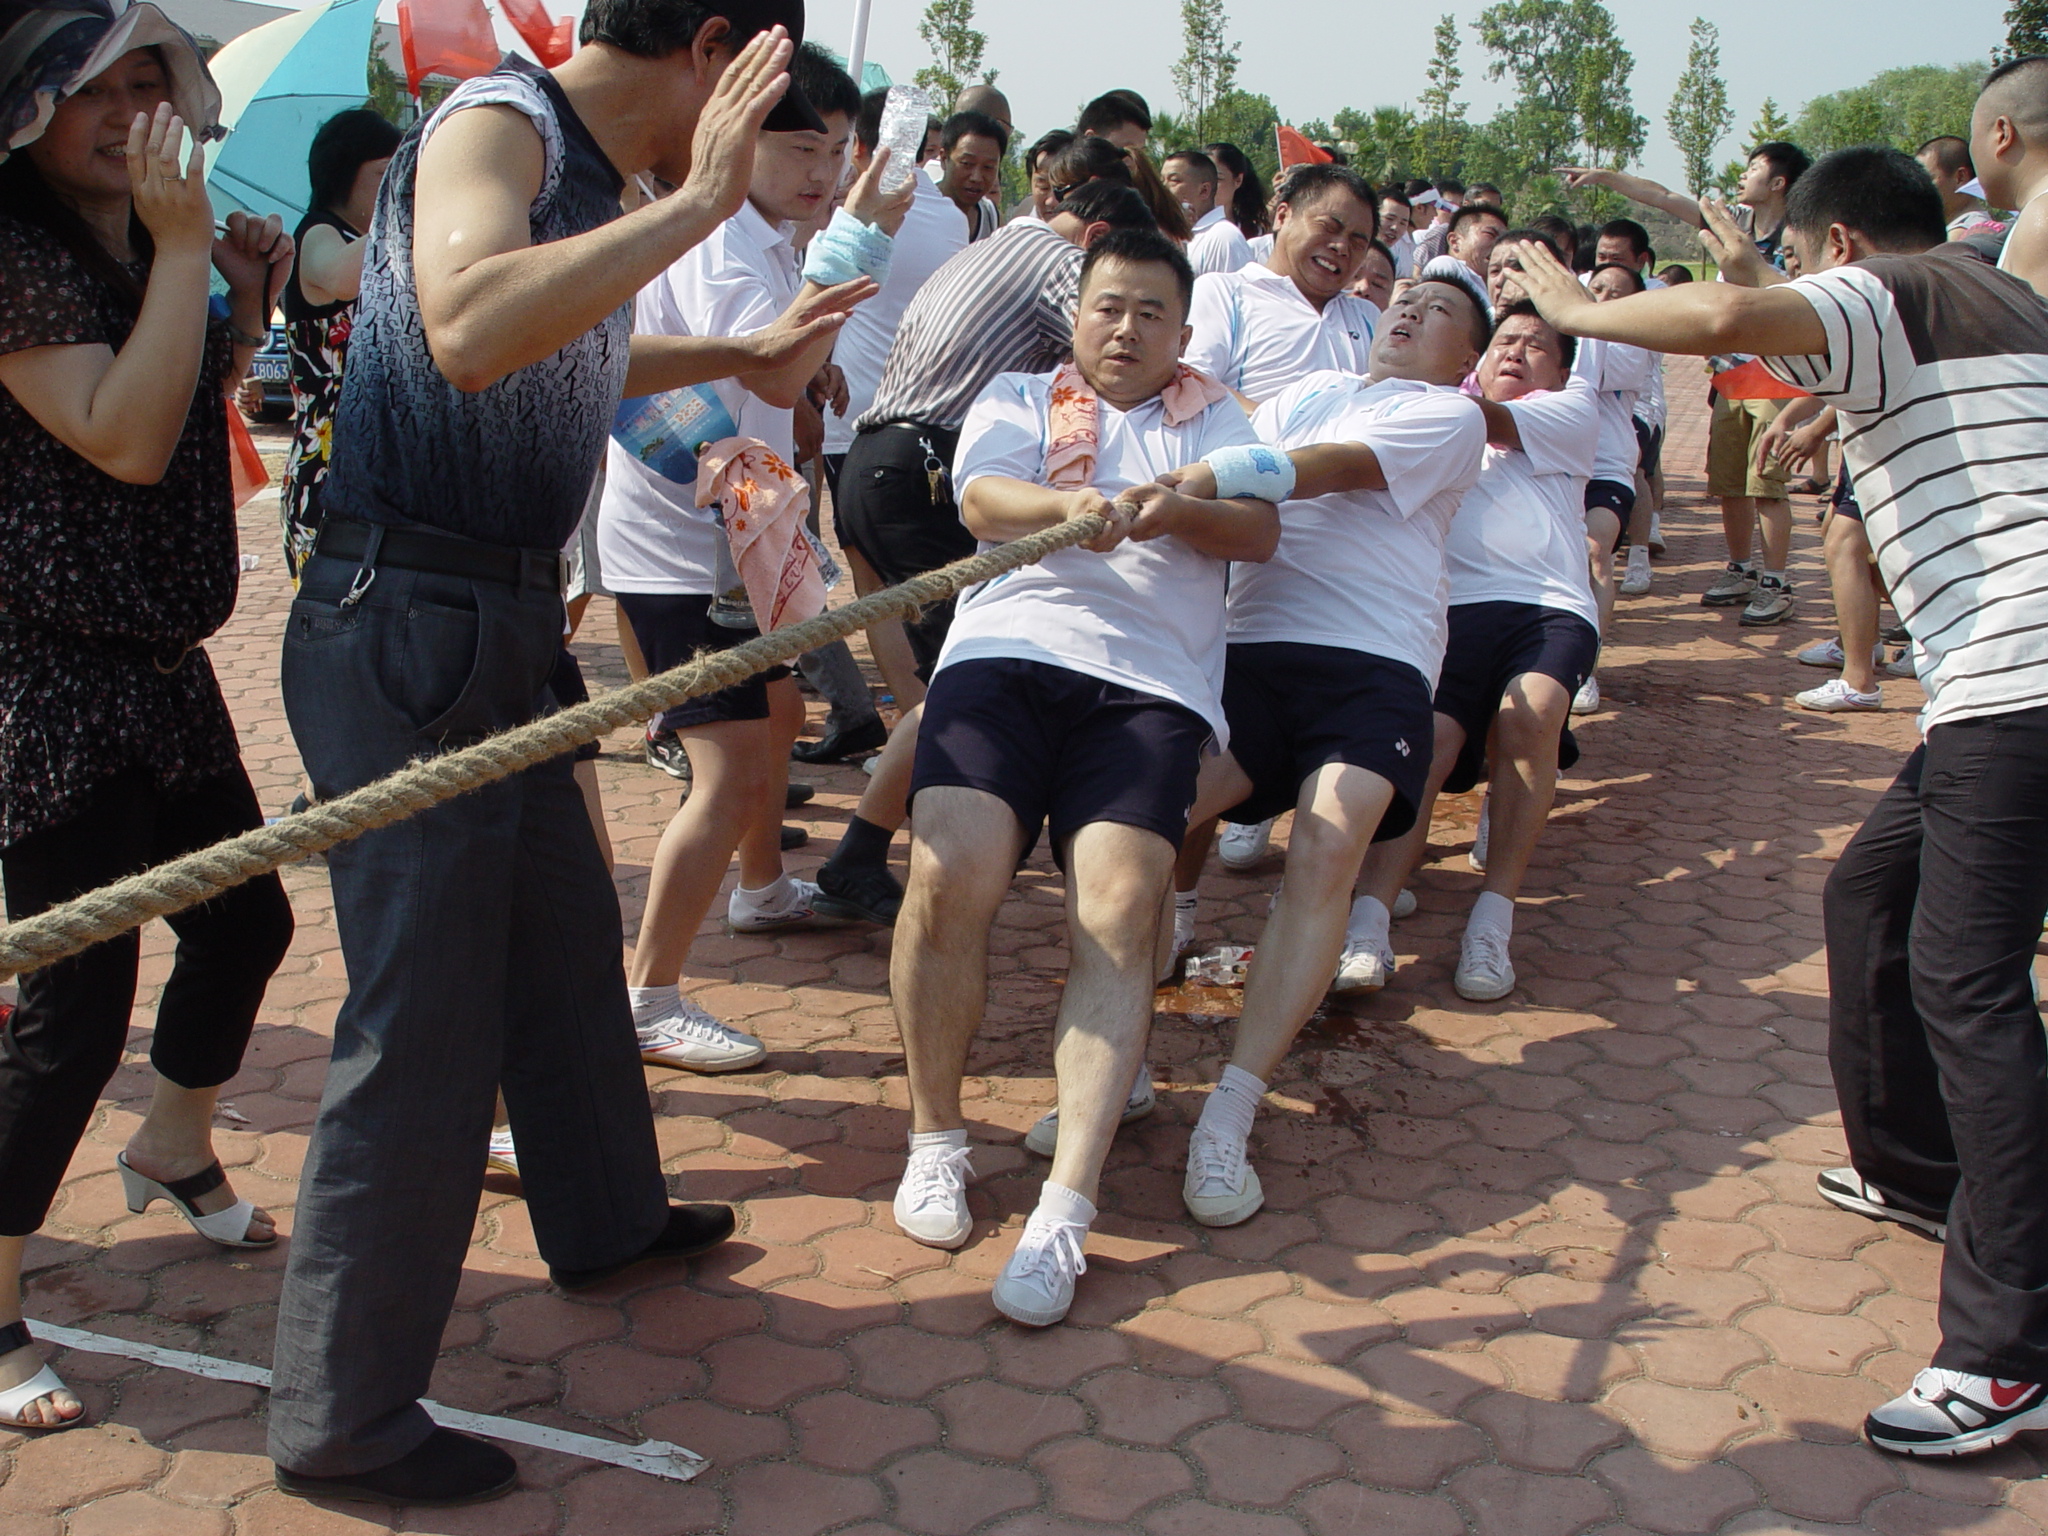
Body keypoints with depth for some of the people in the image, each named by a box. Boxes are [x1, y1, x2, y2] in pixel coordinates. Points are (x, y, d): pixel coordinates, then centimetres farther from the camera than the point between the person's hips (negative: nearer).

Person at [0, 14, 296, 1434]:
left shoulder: (138, 247, 12)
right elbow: (124, 439, -24)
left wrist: (246, 308, 8)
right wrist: (181, 248, -20)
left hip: (161, 664, 9)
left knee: (245, 915, 18)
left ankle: (175, 1147, 45)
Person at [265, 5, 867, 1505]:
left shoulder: (586, 166, 13)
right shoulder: (495, 123, -15)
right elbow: (471, 333, -38)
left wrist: (742, 353, 43)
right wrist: (697, 203, -30)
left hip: (500, 624, 10)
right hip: (404, 631, -10)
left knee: (568, 939, 23)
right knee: (422, 1022, -4)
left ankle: (606, 1215, 45)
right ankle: (343, 1419, 10)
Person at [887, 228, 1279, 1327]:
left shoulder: (1212, 418, 24)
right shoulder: (1019, 399, 23)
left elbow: (1259, 531, 7)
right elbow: (983, 500, 2)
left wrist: (1170, 508, -14)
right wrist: (1072, 507, -20)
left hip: (1154, 683, 0)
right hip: (1007, 651, 0)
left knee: (1116, 916, -21)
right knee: (951, 876, -23)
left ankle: (1065, 1208, -23)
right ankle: (935, 1140, -2)